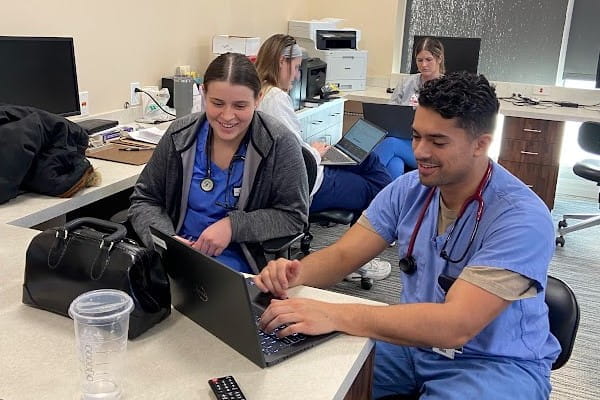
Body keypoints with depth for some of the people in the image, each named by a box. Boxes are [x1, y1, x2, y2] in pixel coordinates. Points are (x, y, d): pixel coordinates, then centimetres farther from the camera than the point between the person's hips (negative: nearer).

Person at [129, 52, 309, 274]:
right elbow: (144, 201, 8)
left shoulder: (279, 143, -7)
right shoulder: (180, 135, 1)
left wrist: (233, 226, -17)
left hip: (242, 267, -2)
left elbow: (294, 216, -5)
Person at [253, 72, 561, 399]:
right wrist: (296, 273, -27)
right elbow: (343, 254, -3)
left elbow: (455, 326, -34)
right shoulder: (409, 189, -5)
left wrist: (334, 316, -42)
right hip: (414, 339, 5)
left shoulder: (522, 218, -25)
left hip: (497, 362, -5)